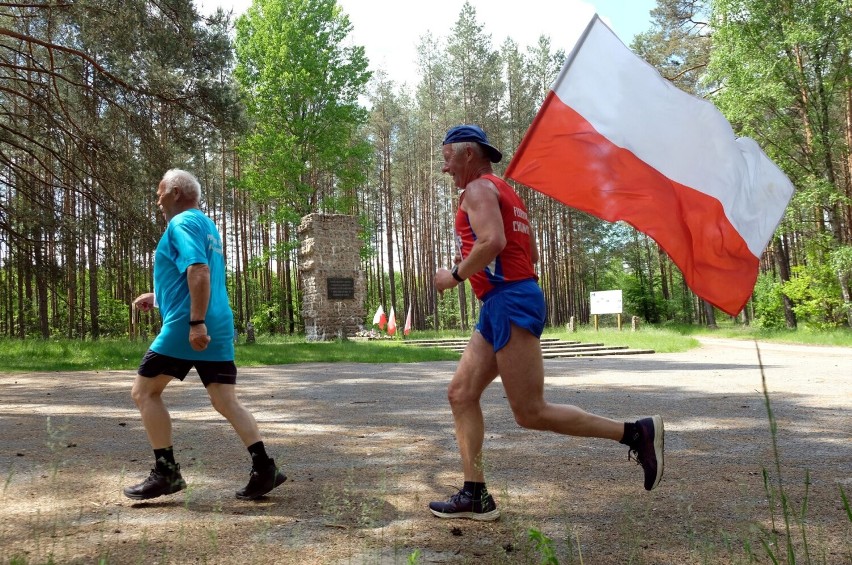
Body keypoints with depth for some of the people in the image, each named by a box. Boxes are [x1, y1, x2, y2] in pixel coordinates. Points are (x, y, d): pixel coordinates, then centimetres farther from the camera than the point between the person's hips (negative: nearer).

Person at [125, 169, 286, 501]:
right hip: (217, 328, 9)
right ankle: (264, 468, -1)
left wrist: (196, 322, -27)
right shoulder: (206, 225, 22)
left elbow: (199, 271, -22)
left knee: (144, 392, 5)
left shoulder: (181, 223, -7)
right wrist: (158, 297, 29)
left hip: (185, 327, -9)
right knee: (226, 401, 6)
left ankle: (166, 472, 6)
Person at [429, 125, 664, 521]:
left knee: (531, 413, -8)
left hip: (510, 302, -11)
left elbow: (493, 241, -25)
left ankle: (636, 433, -2)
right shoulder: (506, 193, 24)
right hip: (500, 308, 11)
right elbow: (531, 255, 24)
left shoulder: (478, 189, -6)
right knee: (460, 393, 8)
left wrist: (456, 275, -11)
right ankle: (475, 495, 8)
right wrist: (473, 263, 22)